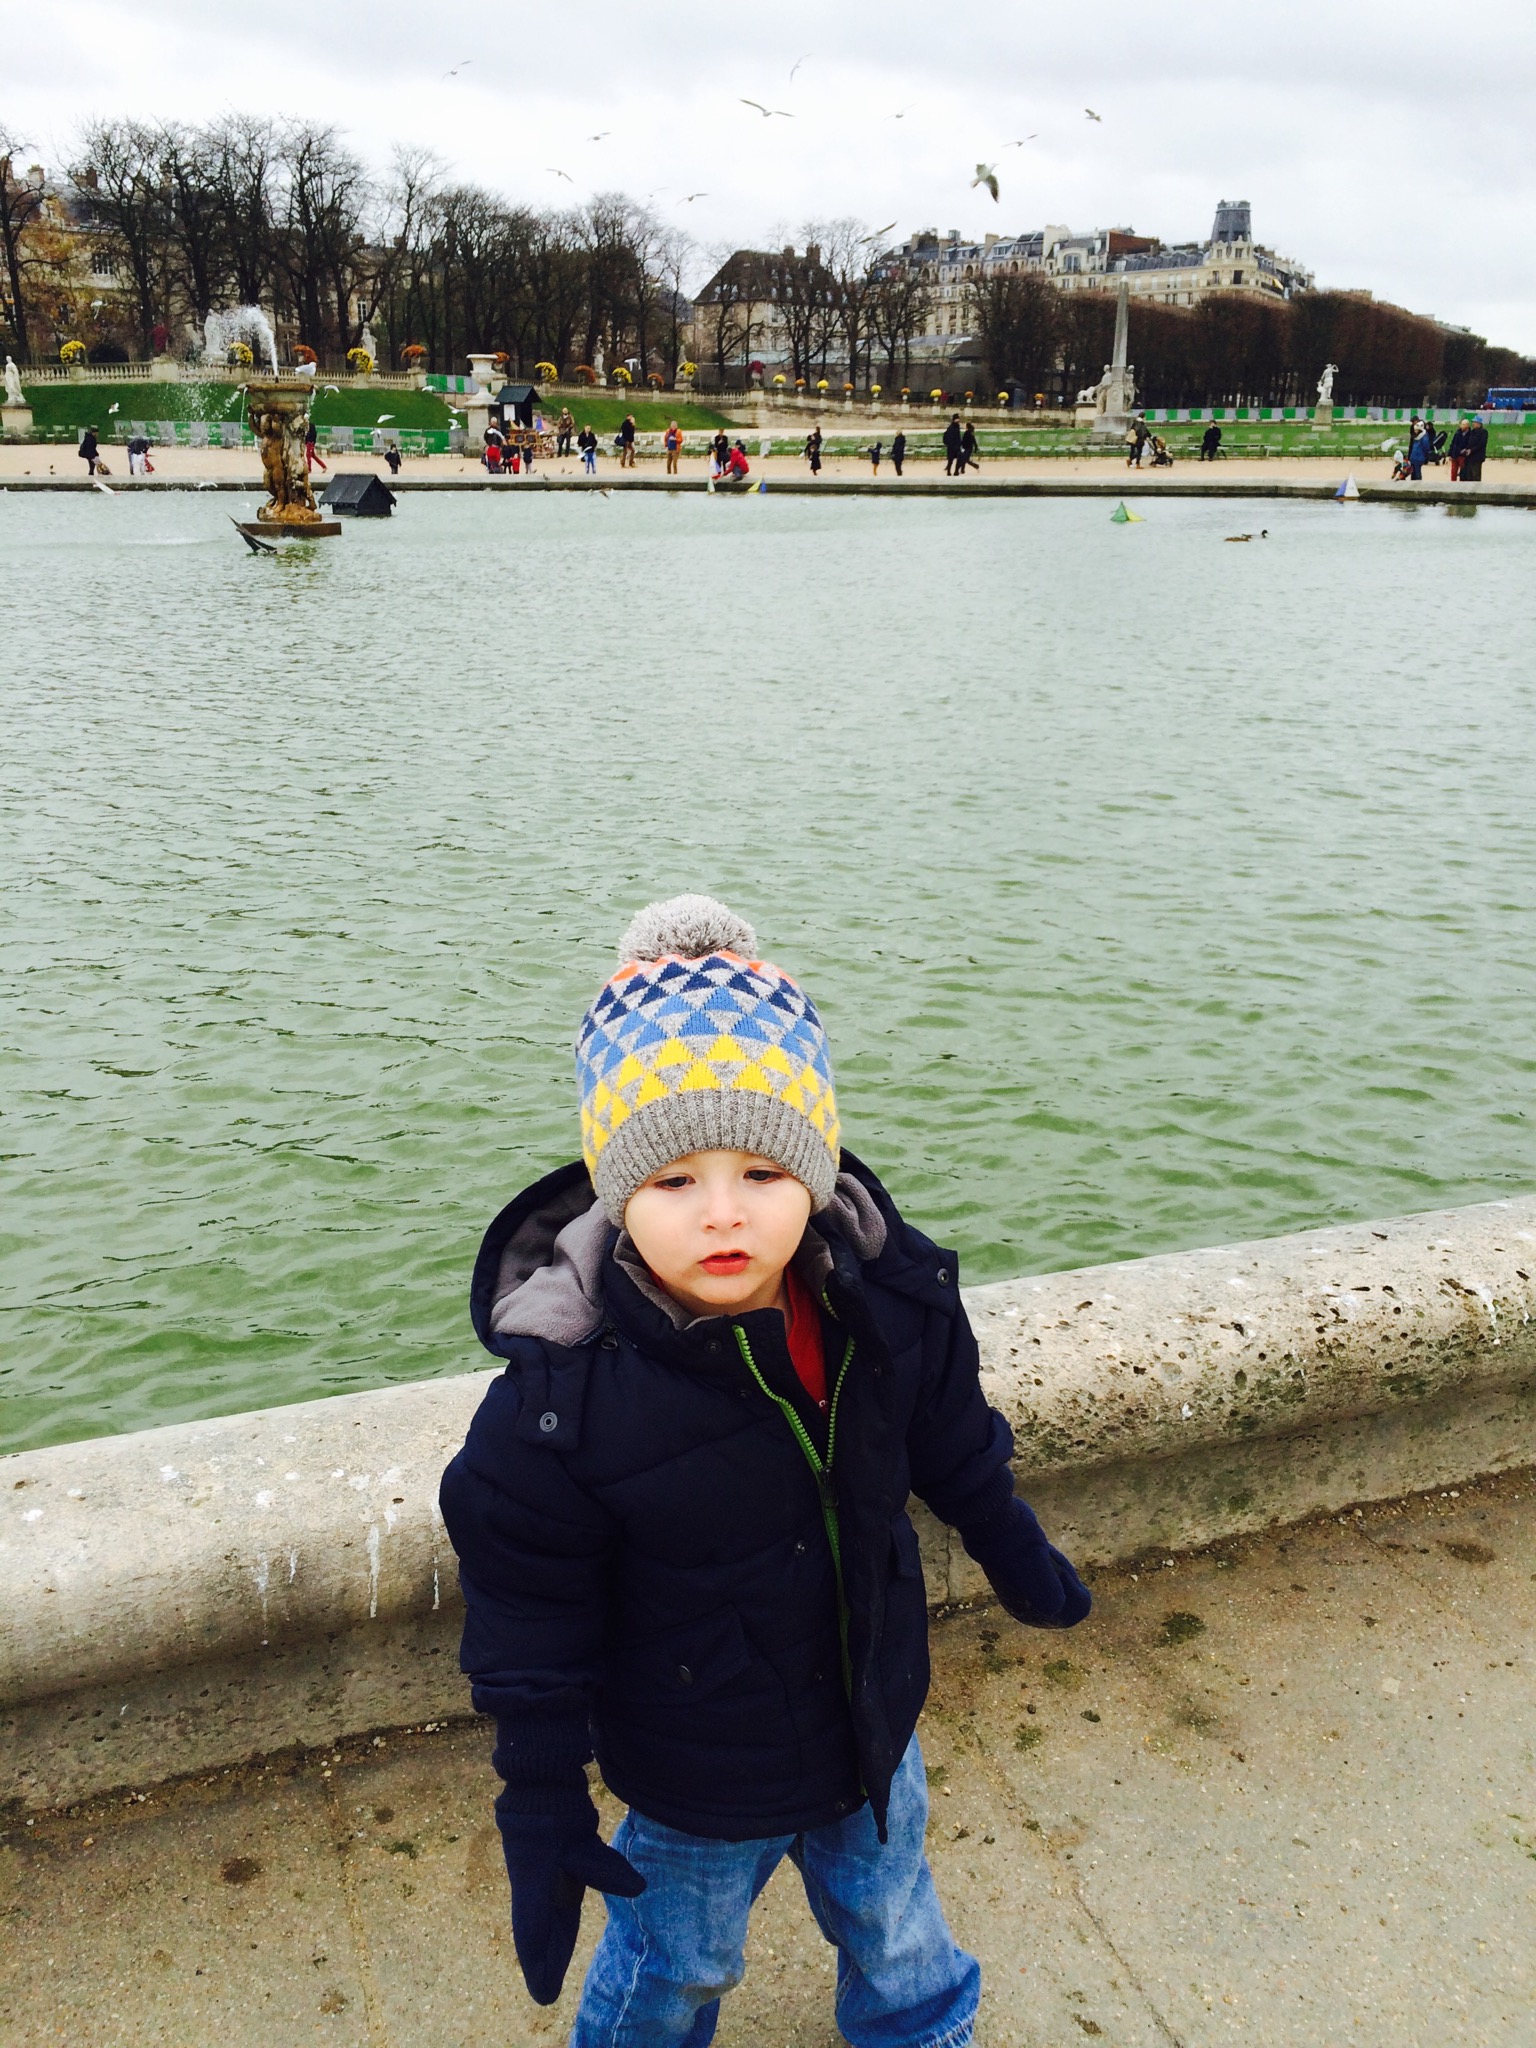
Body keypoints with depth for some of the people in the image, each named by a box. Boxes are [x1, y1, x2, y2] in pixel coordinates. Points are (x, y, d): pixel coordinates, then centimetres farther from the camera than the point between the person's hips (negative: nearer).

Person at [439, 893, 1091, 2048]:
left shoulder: (890, 1299, -21)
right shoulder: (563, 1396, -32)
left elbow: (956, 1450, 0)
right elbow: (531, 1632, -18)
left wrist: (1019, 1559, 15)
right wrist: (541, 1808, -11)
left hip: (872, 1724, 4)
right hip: (694, 1786, -3)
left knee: (899, 1936, 30)